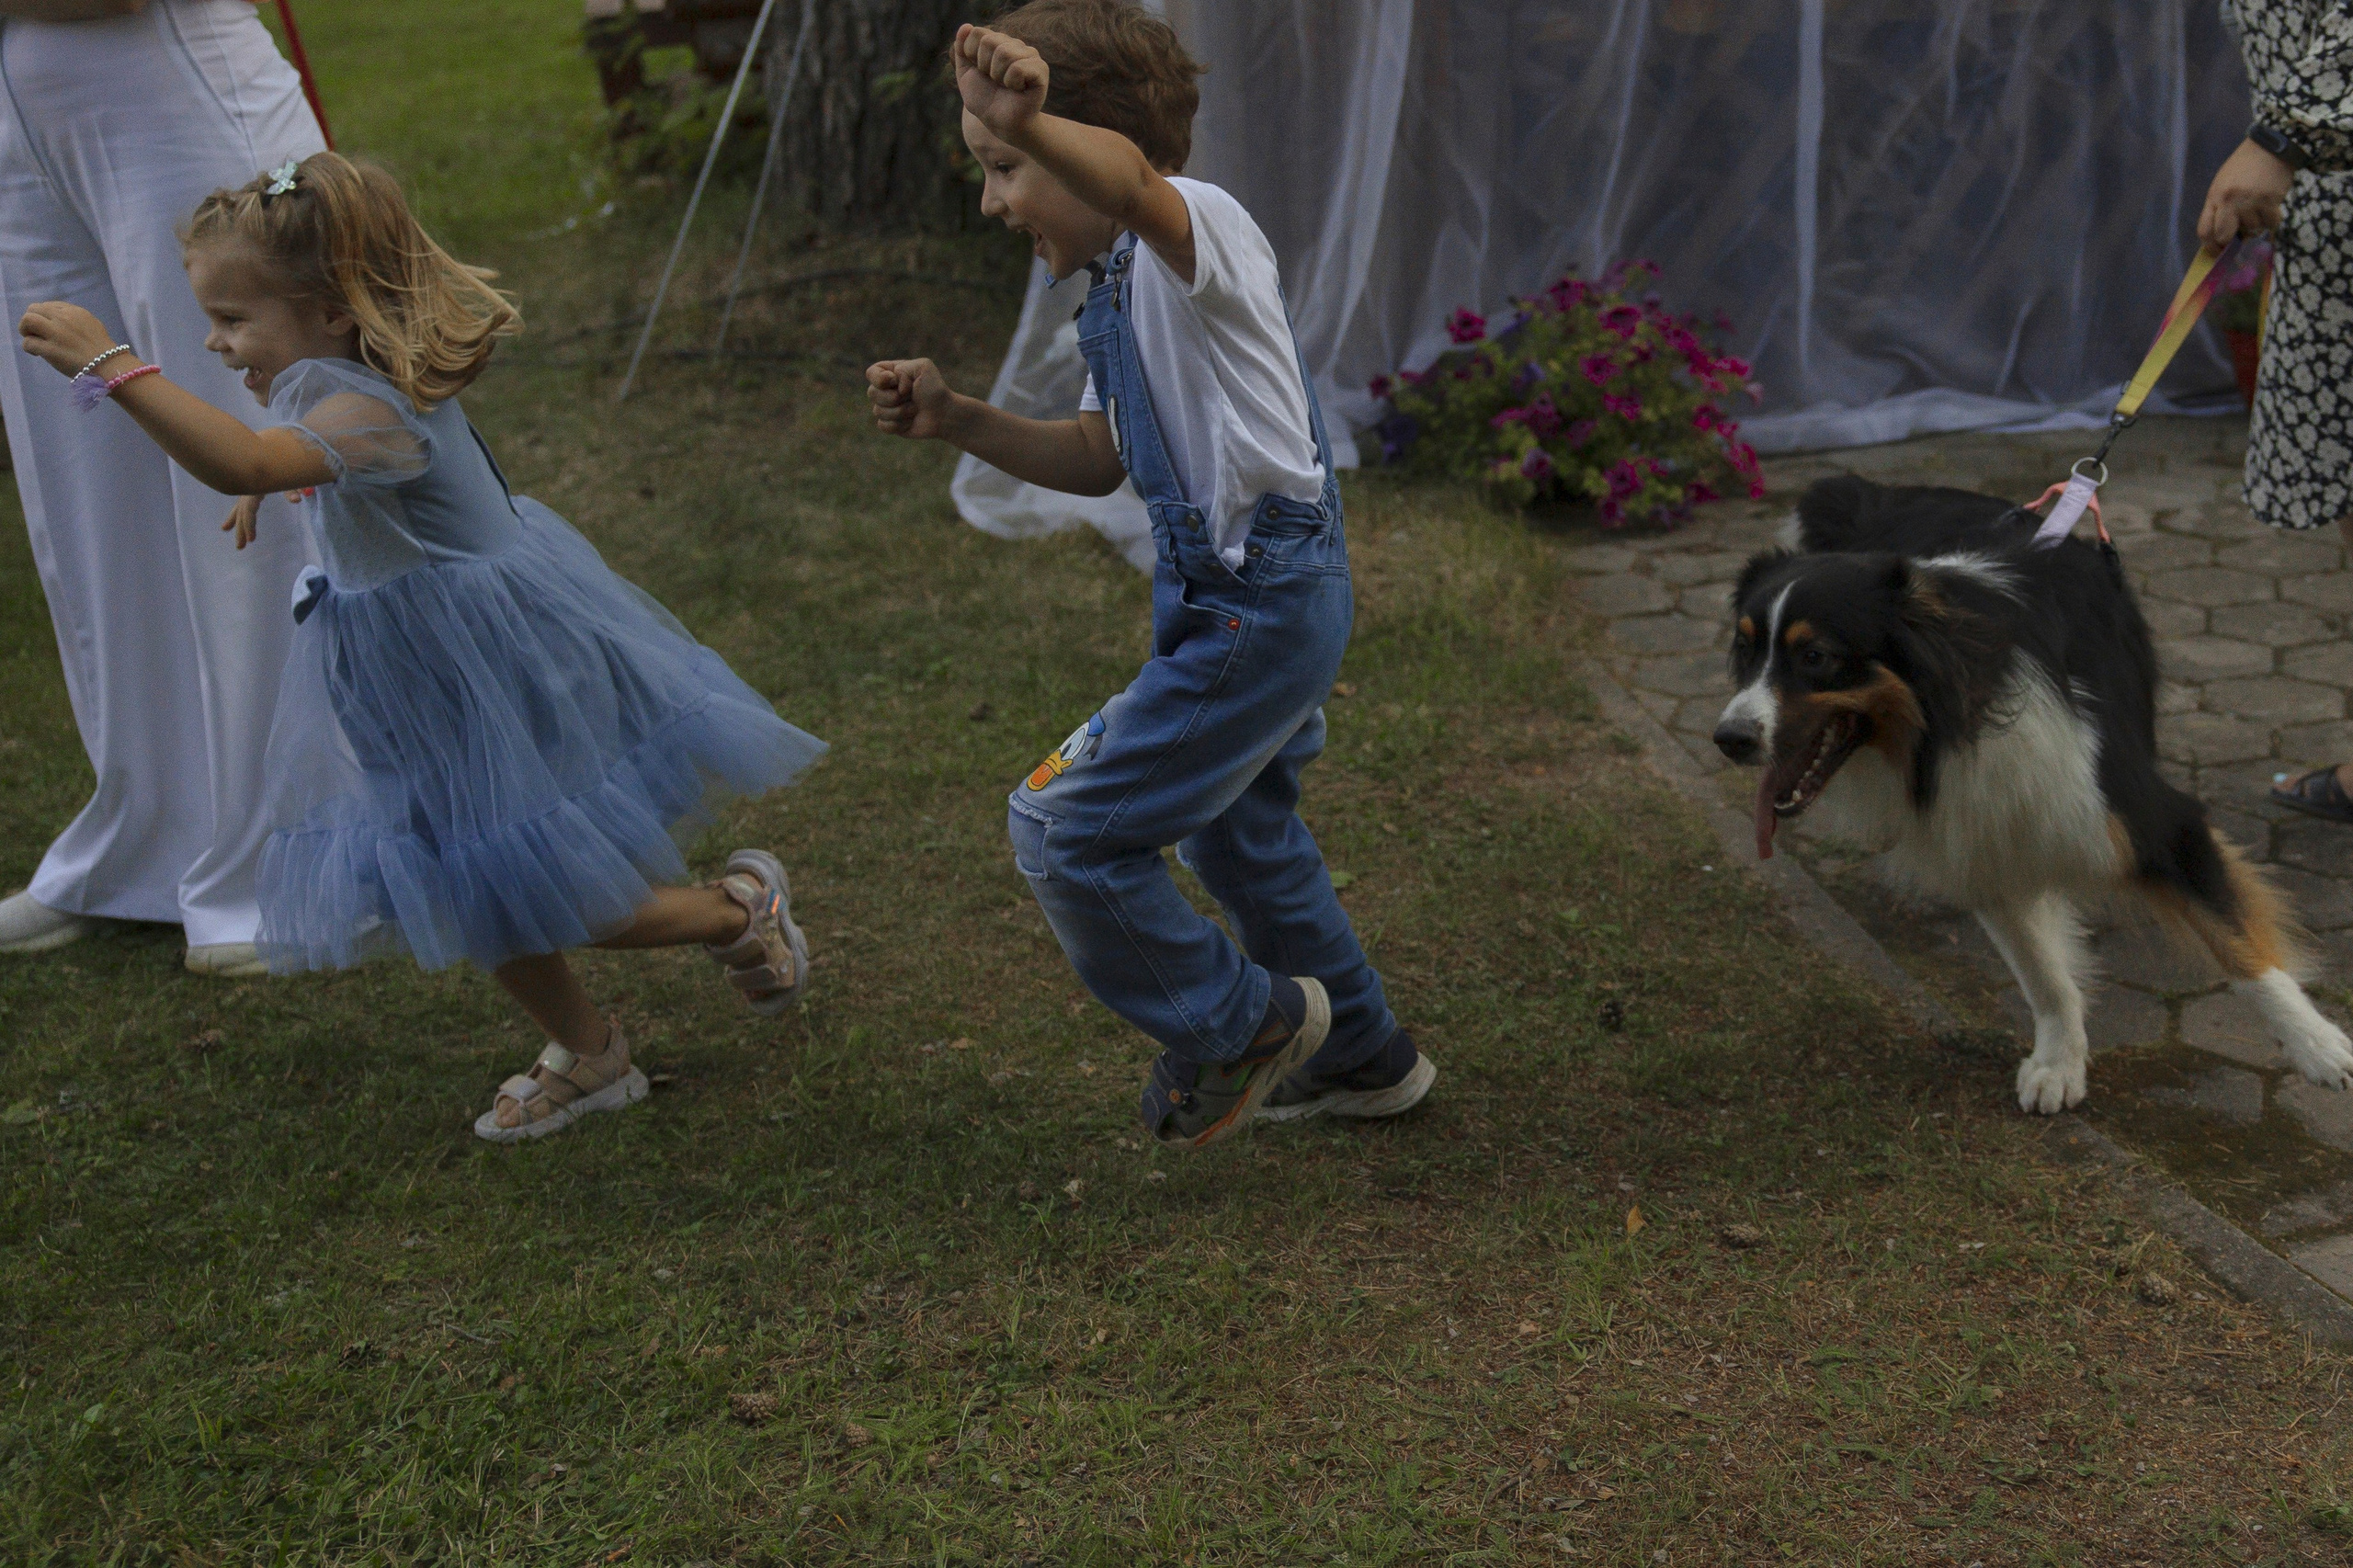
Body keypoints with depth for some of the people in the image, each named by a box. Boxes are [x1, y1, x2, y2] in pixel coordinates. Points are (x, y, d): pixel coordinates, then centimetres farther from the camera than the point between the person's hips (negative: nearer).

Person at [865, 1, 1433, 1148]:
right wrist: (957, 421, 4)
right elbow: (1101, 458, 17)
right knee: (1233, 832, 27)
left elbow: (1130, 182, -42)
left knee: (1062, 830, -6)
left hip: (1259, 608, -11)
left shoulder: (1197, 225, -17)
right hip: (1248, 594, 11)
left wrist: (1028, 126, -63)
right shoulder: (1124, 284, 13)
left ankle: (1239, 1022, 15)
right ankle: (1361, 1058, 46)